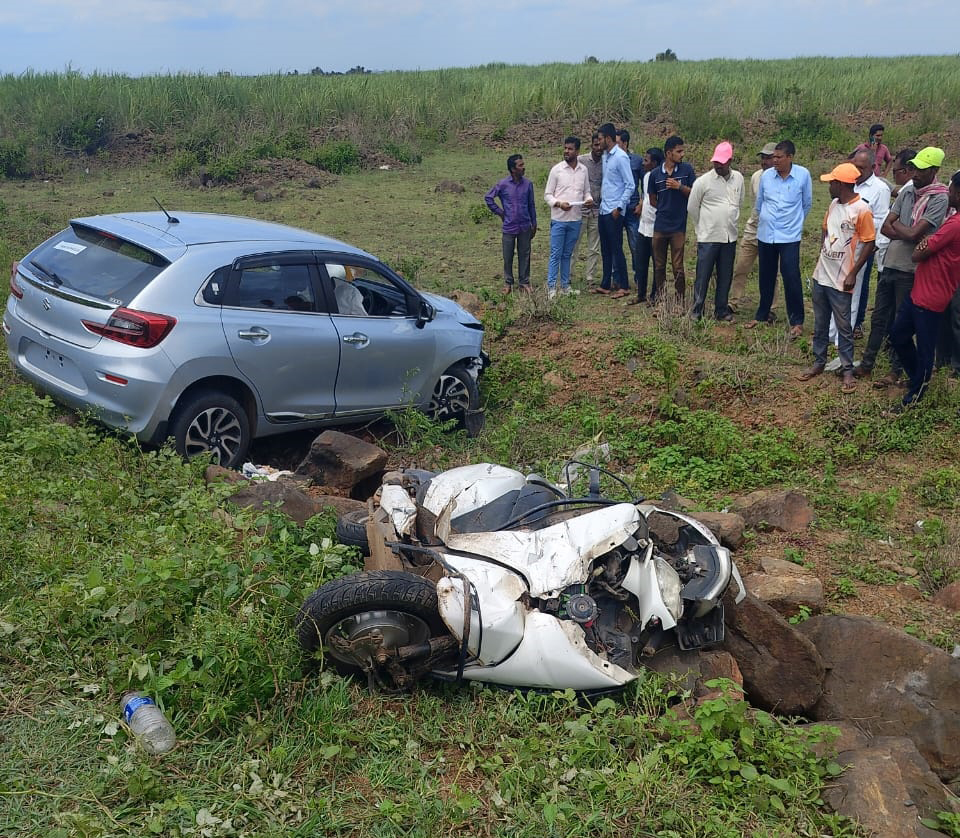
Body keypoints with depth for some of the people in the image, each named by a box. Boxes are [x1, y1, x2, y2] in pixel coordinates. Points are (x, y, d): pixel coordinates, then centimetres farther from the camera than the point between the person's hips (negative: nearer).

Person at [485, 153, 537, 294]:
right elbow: (488, 197, 4)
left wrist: (534, 225, 11)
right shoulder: (503, 184, -7)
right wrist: (499, 212, 3)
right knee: (508, 257, 6)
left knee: (524, 255, 7)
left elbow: (531, 205, 9)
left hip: (525, 227, 2)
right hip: (509, 227, -2)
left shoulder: (527, 184, 1)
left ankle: (524, 282, 19)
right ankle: (508, 283, 20)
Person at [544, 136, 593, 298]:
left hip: (575, 220, 3)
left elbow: (586, 191, 16)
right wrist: (559, 203, -20)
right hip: (559, 219, -3)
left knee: (567, 255, 12)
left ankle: (565, 286, 19)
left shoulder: (583, 170, 7)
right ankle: (551, 287, 1)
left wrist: (588, 199, -7)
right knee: (556, 255, -3)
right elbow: (547, 195, -2)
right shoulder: (556, 169, -4)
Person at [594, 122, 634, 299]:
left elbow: (630, 185, -15)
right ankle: (605, 285, 20)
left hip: (614, 211, -9)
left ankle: (623, 286, 4)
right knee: (605, 250, 13)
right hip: (603, 210, 9)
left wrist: (619, 207, -17)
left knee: (616, 250, -4)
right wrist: (601, 201, 13)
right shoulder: (605, 156, 12)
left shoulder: (621, 157, -13)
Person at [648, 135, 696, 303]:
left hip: (678, 226, -2)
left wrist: (680, 186, -13)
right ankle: (658, 299, 20)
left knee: (678, 266, -2)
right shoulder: (655, 174, 2)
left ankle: (680, 301, 7)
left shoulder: (687, 169, -1)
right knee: (659, 265, 9)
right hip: (660, 226, 2)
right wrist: (665, 209, 6)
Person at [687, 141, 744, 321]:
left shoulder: (738, 178, 4)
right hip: (708, 238, -4)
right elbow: (692, 207, 1)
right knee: (703, 276, -1)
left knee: (726, 276, 11)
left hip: (730, 237, 4)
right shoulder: (703, 181, -9)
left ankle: (721, 310, 22)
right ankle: (696, 312, 7)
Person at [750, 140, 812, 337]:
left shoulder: (803, 175, -6)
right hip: (765, 235, 3)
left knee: (791, 279, -6)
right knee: (766, 278, 14)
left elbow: (807, 204, 7)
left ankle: (797, 321, 3)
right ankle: (762, 315, 29)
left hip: (789, 237, -3)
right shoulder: (766, 176, 0)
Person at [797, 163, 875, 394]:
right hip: (820, 275, 7)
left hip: (840, 280, -7)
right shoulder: (834, 204, 6)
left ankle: (848, 370, 13)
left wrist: (853, 274, -14)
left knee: (843, 327, 2)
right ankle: (819, 362, 28)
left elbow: (869, 244, -13)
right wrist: (822, 256, 12)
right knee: (820, 324, 16)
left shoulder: (862, 210, -15)